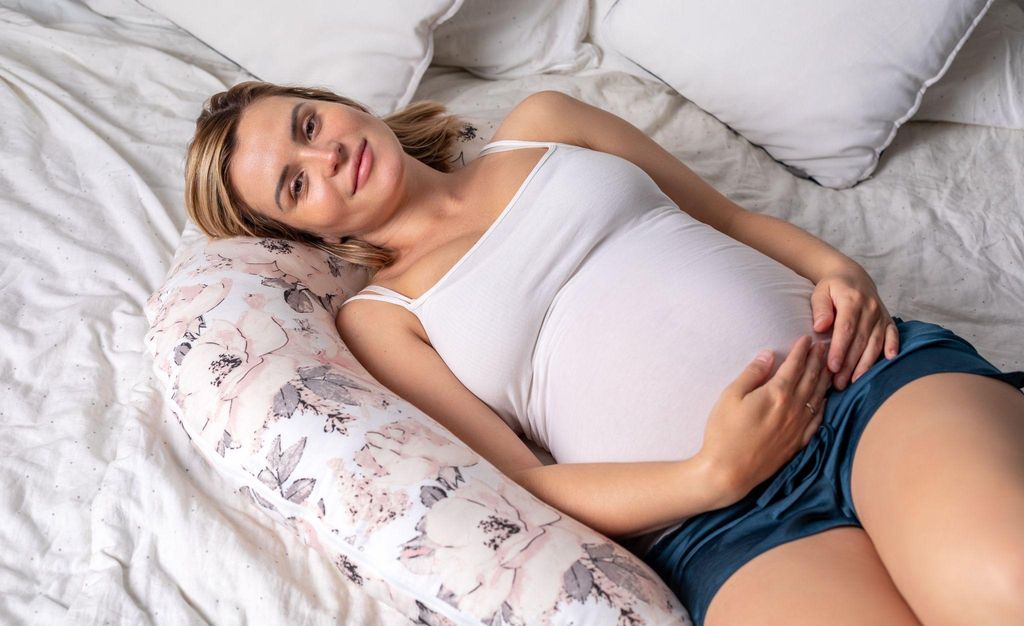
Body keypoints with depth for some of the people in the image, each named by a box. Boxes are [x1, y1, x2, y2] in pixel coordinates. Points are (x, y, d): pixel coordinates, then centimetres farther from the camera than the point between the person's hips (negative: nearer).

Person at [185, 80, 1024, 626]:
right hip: (723, 526, -2)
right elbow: (524, 480, 2)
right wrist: (713, 477, -13)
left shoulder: (540, 126, 20)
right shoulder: (382, 317, 11)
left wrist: (839, 267, 2)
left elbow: (732, 217, 22)